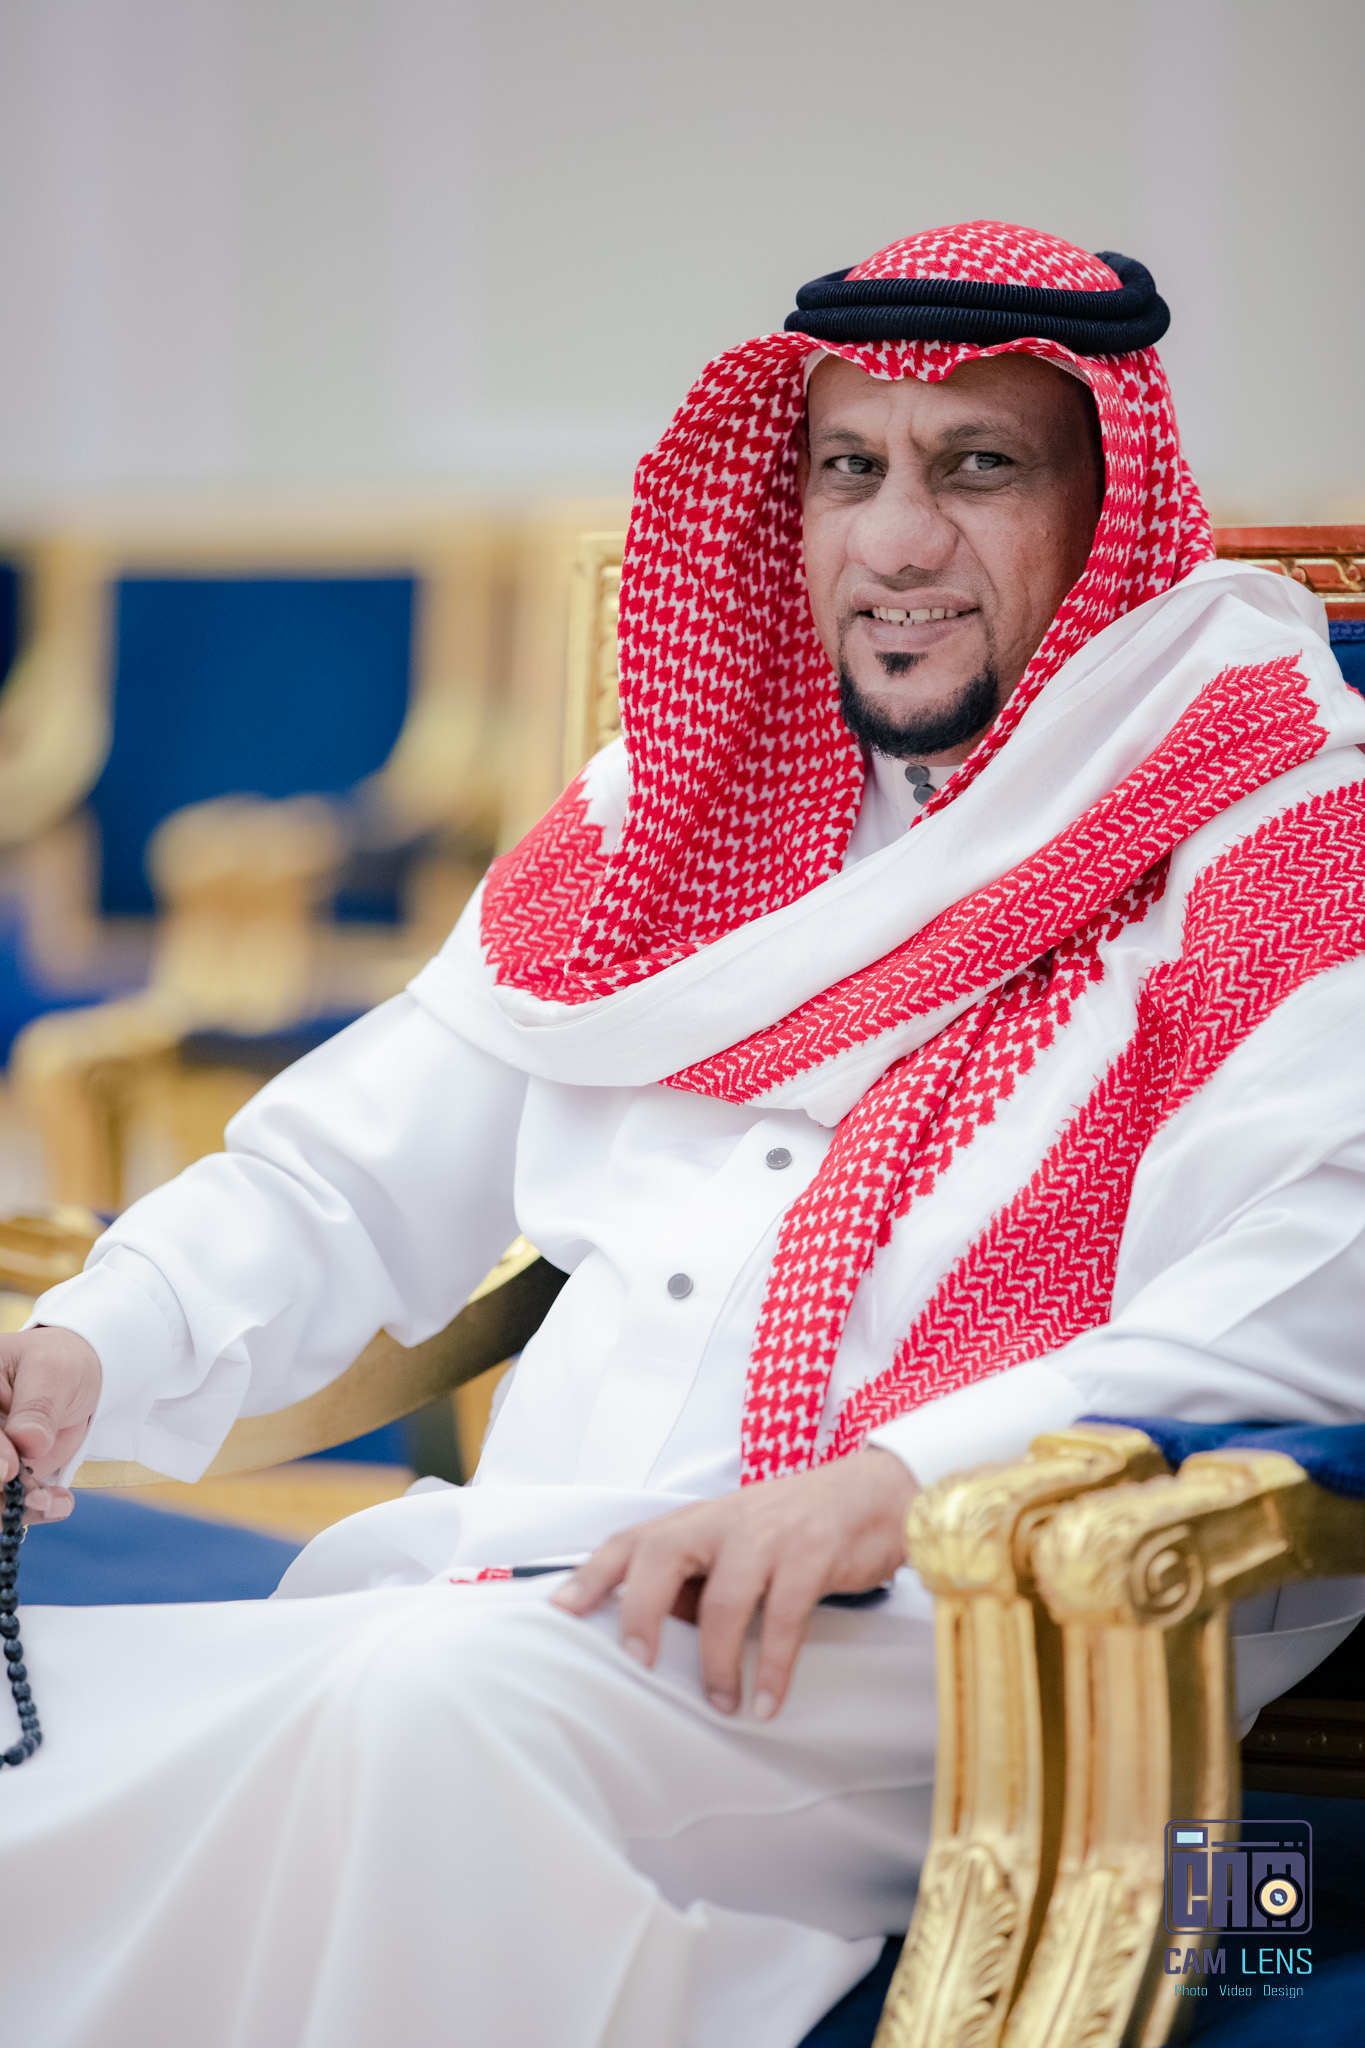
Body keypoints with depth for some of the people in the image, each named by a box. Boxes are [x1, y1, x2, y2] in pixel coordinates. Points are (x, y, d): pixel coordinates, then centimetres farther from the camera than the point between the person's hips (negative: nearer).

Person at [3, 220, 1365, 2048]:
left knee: (448, 1698, -36)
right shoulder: (670, 816, 23)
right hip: (512, 1592, 6)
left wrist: (894, 1485, -26)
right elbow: (346, 1174, 27)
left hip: (934, 1645, -6)